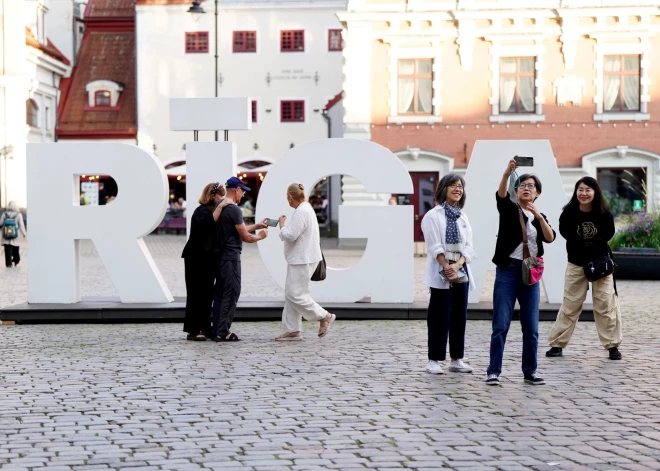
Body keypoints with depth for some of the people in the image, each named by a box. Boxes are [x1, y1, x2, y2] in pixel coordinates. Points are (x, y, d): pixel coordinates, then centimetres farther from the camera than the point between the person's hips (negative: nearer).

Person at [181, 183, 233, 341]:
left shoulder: (212, 211, 18)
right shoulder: (202, 211, -12)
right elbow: (208, 223, -34)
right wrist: (220, 206, -32)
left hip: (207, 258, 9)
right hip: (197, 258, -9)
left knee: (207, 294, 10)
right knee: (197, 293, -8)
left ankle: (204, 328, 15)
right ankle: (193, 331, -6)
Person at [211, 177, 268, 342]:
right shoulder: (234, 209, -17)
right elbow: (246, 237, -13)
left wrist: (257, 225, 23)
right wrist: (261, 236, 5)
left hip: (220, 256, 9)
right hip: (231, 257, -9)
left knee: (220, 294, 12)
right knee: (231, 294, -4)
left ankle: (216, 331, 14)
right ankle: (223, 332, -4)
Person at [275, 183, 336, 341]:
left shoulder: (301, 211, -19)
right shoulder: (306, 208, 15)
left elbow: (290, 235, -23)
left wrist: (281, 223, -8)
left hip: (302, 261, -11)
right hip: (299, 259, 11)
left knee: (295, 294, -8)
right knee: (291, 294, 11)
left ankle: (325, 317, 1)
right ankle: (293, 330, 12)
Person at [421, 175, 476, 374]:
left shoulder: (463, 217, 14)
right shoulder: (433, 216, -3)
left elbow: (468, 246, 6)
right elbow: (435, 247, -10)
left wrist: (458, 265, -10)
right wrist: (447, 268, -16)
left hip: (461, 272, 6)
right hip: (441, 274, -6)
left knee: (459, 317, 6)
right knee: (440, 317, -5)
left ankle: (457, 359, 13)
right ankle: (434, 360, 1)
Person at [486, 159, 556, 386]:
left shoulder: (540, 217, 14)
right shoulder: (509, 209, 4)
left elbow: (550, 238, -4)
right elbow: (501, 194, -19)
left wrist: (539, 216, -17)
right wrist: (507, 173, -35)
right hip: (508, 271, -3)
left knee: (531, 326, 5)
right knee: (501, 324, -6)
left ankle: (530, 371, 14)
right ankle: (494, 371, -2)